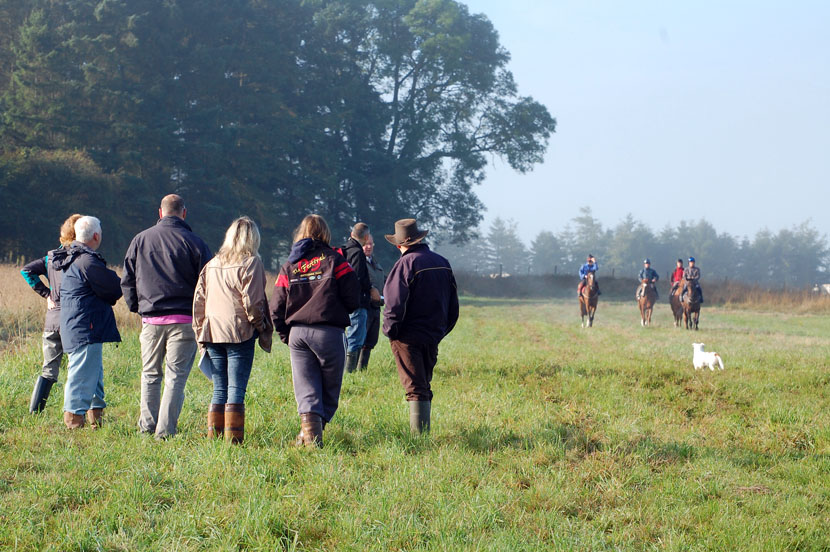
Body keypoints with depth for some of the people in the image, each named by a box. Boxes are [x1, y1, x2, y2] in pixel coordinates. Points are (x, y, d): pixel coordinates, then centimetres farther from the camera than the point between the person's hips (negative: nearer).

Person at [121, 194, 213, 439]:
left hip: (150, 319, 3)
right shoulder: (194, 243, -4)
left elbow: (127, 281, 12)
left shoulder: (140, 240, 7)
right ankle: (165, 430, -6)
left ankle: (147, 425, 17)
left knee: (150, 374, 16)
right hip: (184, 320, -3)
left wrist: (137, 307, 22)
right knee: (176, 377, -1)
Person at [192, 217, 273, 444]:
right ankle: (233, 440, -8)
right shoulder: (251, 262, -3)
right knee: (236, 391, -5)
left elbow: (199, 300, 14)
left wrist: (200, 332, 18)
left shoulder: (212, 264, 14)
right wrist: (261, 326, 3)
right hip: (240, 333, -5)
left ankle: (213, 436, 11)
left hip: (213, 333, 5)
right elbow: (252, 301, -10)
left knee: (219, 390, 11)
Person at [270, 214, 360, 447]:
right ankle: (315, 431, 5)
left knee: (306, 390, 2)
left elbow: (276, 307, 6)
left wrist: (285, 335, 16)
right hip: (329, 332, -3)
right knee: (330, 390, 8)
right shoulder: (334, 260, 1)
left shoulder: (289, 266, 11)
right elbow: (353, 298, -4)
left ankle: (310, 433, -13)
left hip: (296, 331, 3)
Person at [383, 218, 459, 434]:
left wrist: (390, 329, -5)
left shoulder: (406, 263, -12)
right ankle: (423, 430, 18)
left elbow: (395, 303, -18)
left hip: (408, 337, -6)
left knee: (415, 388, -6)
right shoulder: (443, 263, 10)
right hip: (433, 336, 7)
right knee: (424, 386, 15)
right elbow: (453, 305, 15)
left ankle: (419, 433, -9)